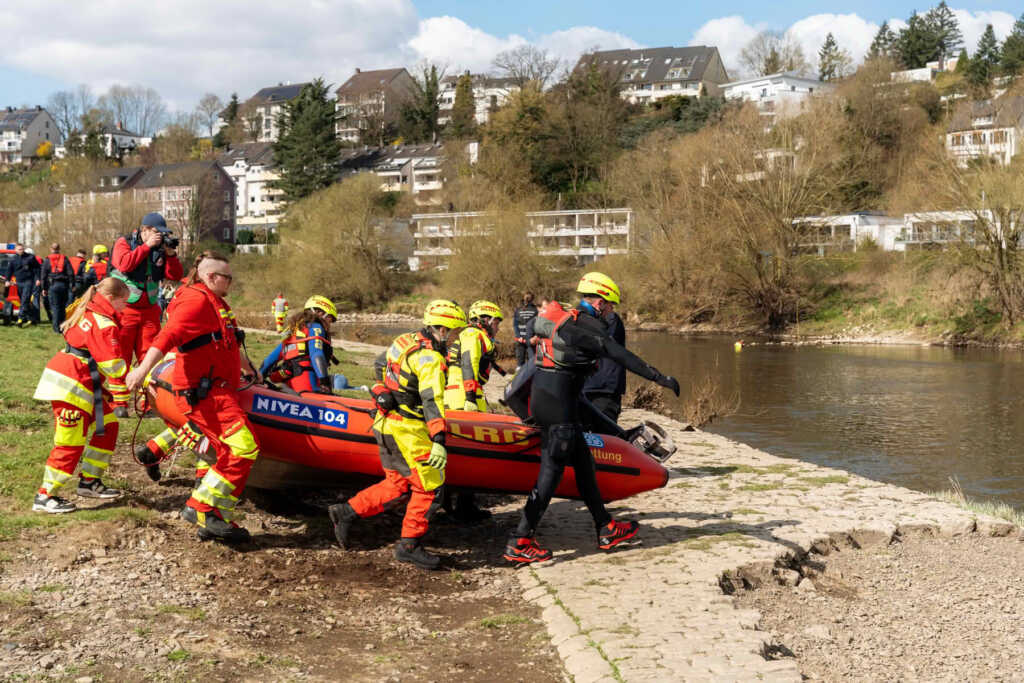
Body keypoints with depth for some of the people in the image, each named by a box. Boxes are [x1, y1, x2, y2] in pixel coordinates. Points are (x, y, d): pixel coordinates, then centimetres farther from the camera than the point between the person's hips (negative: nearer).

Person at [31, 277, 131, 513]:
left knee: (107, 425, 14)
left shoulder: (87, 314, 16)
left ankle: (89, 482, 22)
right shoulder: (104, 324, -16)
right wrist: (121, 395, -17)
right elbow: (113, 363, -20)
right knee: (71, 441, -6)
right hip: (72, 386, -10)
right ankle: (45, 497, 0)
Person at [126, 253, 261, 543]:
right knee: (243, 448, -19)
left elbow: (230, 347, 41)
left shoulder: (215, 303, 24)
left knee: (230, 457, 9)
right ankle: (202, 508, -16)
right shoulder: (196, 300, -9)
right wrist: (143, 368, -39)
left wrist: (250, 369, 55)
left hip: (218, 390, 11)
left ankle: (214, 522, 11)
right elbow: (169, 334, -26)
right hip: (203, 391, -11)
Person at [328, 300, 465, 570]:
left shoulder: (406, 341, 11)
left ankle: (347, 511, 16)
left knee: (398, 485, 17)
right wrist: (438, 441, -34)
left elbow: (379, 364, 27)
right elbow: (432, 400, -27)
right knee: (429, 487, 0)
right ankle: (409, 546, 7)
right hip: (405, 430, -9)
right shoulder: (430, 357, -17)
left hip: (386, 422, 9)